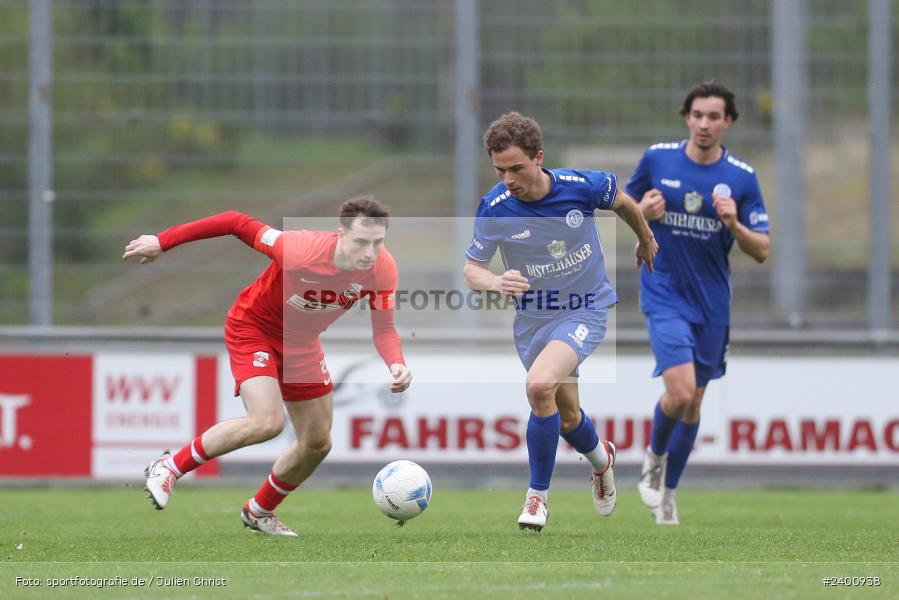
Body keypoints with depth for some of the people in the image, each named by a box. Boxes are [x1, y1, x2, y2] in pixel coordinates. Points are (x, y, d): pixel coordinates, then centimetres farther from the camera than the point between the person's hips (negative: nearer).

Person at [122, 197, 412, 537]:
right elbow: (238, 224, -27)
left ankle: (259, 513, 35)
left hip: (301, 342, 6)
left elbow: (383, 327, -12)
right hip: (253, 327, -6)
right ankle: (170, 467, -8)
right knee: (267, 422, -28)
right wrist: (163, 242, -22)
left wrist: (396, 363, -35)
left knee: (318, 443, 9)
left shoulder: (381, 269, -22)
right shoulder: (301, 251, -37)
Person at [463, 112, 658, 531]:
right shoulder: (495, 207, -17)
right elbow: (471, 270, -8)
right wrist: (496, 282, -32)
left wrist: (645, 239, 22)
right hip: (533, 318, 3)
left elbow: (623, 202, 4)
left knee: (539, 387, -28)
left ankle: (537, 497, -13)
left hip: (585, 311, -3)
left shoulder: (583, 186, -19)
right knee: (567, 419, 15)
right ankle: (600, 457, 52)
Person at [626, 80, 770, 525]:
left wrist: (734, 223, -22)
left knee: (693, 403, 9)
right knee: (680, 391, -19)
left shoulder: (742, 178, -4)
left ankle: (667, 491, 28)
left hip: (712, 302, 2)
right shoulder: (657, 159, -5)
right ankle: (654, 455, 12)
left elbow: (761, 251, -2)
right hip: (664, 294, -2)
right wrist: (644, 212, -13)